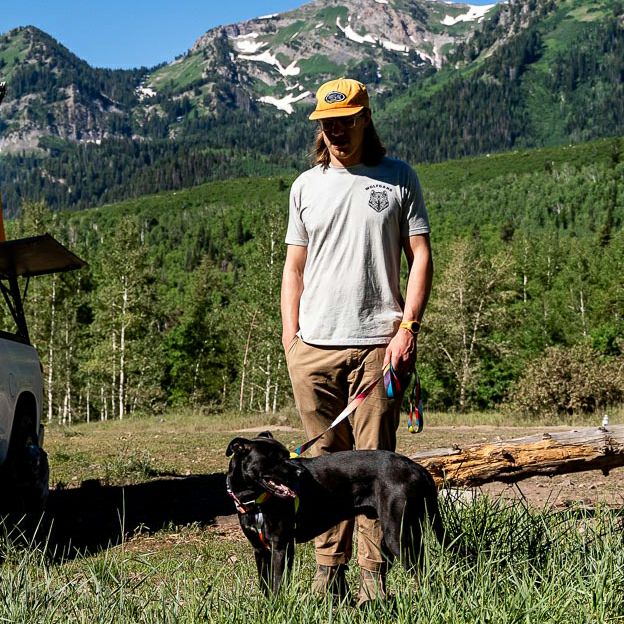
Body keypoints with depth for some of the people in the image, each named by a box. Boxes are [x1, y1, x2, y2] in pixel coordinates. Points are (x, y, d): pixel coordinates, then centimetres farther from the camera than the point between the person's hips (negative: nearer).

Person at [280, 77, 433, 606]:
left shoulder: (398, 177, 7)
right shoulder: (306, 186, 14)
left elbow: (420, 256, 4)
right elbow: (294, 266, 16)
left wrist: (407, 328, -7)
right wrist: (289, 337, 6)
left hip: (377, 344, -2)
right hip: (314, 346, 3)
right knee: (325, 458, 4)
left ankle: (374, 576, 4)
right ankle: (329, 568, 13)